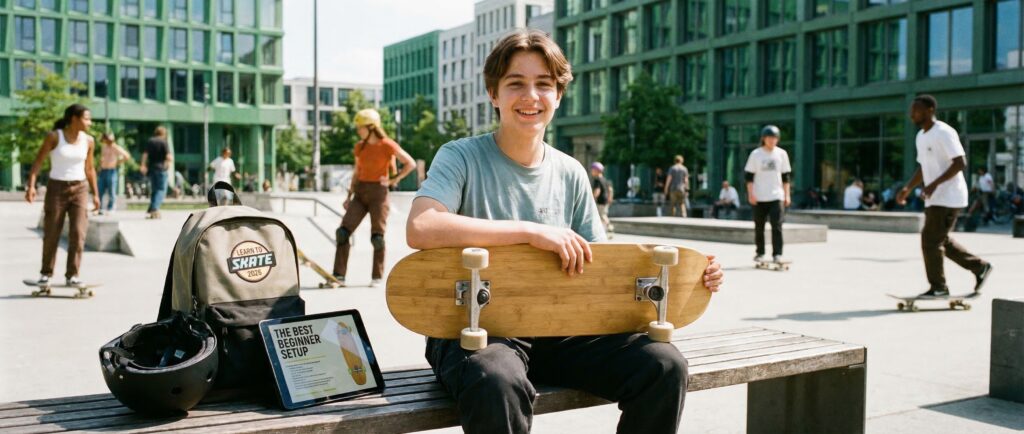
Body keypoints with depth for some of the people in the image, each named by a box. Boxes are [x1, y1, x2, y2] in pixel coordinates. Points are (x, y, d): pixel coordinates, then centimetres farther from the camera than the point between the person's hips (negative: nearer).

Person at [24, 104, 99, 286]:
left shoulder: (88, 141, 2)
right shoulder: (54, 136, -8)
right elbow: (37, 162, -8)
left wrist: (95, 194, 11)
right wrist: (31, 185, -20)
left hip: (80, 189, 2)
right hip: (56, 189, -2)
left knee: (78, 233, -9)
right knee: (51, 234, 5)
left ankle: (72, 275, -2)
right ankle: (46, 273, 23)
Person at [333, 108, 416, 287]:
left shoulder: (387, 145, -7)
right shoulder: (360, 146, 10)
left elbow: (411, 163, -6)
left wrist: (394, 180, -8)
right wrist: (349, 197, 12)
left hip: (378, 193, -5)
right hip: (360, 192, 5)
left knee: (377, 236, -2)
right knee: (343, 231, -7)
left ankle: (377, 277, 11)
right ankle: (339, 275, -4)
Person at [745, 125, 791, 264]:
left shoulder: (782, 154, 6)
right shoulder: (756, 154, 2)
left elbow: (785, 176, 11)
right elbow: (749, 176, 2)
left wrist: (787, 195, 6)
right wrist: (750, 194, -7)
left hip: (776, 196, 0)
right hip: (759, 197, 0)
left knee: (777, 225, -10)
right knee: (759, 227, 7)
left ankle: (777, 254, -8)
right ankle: (760, 252, 20)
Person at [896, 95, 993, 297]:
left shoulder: (944, 133, -15)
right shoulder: (920, 137, 14)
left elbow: (960, 162, -21)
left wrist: (935, 184, -28)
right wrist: (908, 188, 10)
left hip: (948, 198, -9)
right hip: (934, 199, 9)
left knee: (930, 241, -9)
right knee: (941, 241, 15)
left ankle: (938, 287, 2)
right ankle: (980, 267, 28)